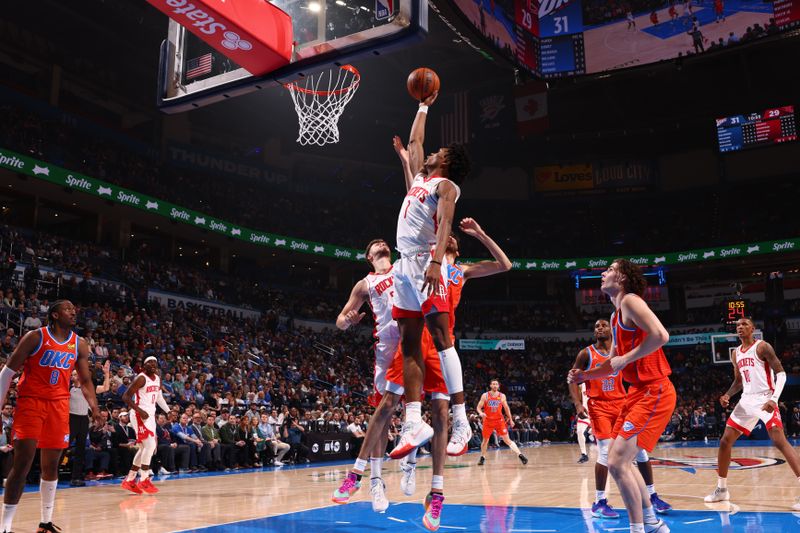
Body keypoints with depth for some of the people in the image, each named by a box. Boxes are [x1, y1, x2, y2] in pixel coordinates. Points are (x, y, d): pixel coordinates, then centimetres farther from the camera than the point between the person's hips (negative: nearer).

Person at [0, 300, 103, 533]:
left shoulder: (79, 345, 6)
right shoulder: (35, 337, -8)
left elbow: (86, 381, 11)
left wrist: (95, 409, -1)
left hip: (59, 405, 4)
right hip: (30, 401, -4)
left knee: (51, 466, 8)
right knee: (22, 463, -10)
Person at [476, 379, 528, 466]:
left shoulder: (502, 396, 0)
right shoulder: (485, 395, -5)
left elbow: (506, 408, 12)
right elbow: (478, 407, -4)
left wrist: (510, 419, 12)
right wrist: (481, 413, -26)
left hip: (499, 420, 0)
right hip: (488, 421, 0)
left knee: (507, 440, -7)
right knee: (485, 440, 8)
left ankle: (520, 455, -9)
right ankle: (482, 457, 26)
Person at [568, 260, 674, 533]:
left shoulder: (630, 300, -11)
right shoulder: (616, 315, 18)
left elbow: (661, 335, -27)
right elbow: (614, 363, 25)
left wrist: (625, 359, -18)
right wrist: (584, 375, 12)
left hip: (654, 392, -10)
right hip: (638, 392, 10)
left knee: (618, 463, -14)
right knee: (621, 460, 15)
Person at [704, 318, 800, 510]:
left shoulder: (762, 347, -8)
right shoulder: (736, 353, 14)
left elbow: (781, 373, -12)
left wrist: (774, 399, -26)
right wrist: (727, 394, 3)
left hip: (765, 399, -7)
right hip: (746, 401, 7)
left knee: (779, 441, -22)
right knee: (725, 442, 5)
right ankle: (721, 489, 16)